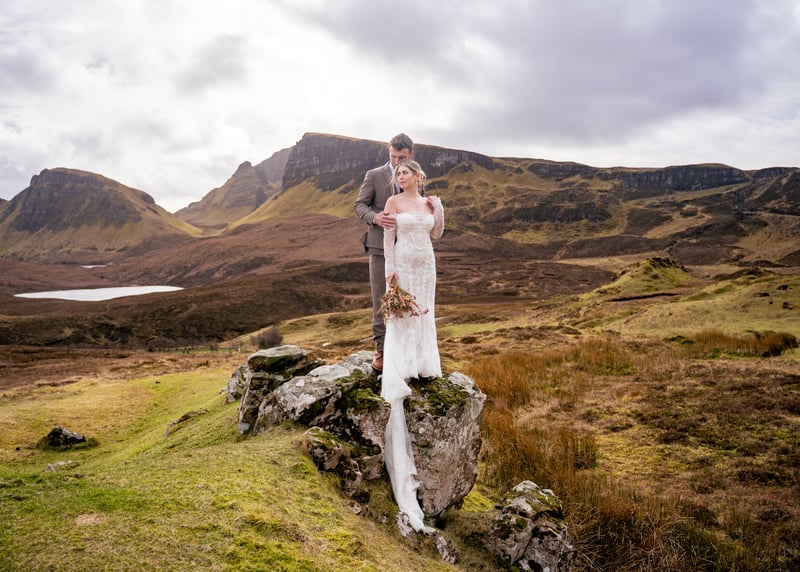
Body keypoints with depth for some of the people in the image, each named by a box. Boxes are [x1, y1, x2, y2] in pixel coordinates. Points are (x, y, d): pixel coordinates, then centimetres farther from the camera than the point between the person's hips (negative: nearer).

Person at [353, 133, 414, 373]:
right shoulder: (374, 175, -2)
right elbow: (359, 205, -3)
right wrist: (375, 217, -24)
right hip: (381, 245, -3)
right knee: (381, 299, 0)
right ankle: (382, 350, 7)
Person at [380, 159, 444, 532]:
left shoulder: (429, 203, 10)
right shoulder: (394, 202, -3)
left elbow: (437, 235, 14)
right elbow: (388, 237, -7)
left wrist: (440, 213, -1)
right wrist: (389, 268, -16)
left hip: (426, 264, 5)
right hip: (402, 263, -5)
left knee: (424, 312, 10)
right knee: (399, 312, -3)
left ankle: (423, 364, 20)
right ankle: (402, 366, 4)